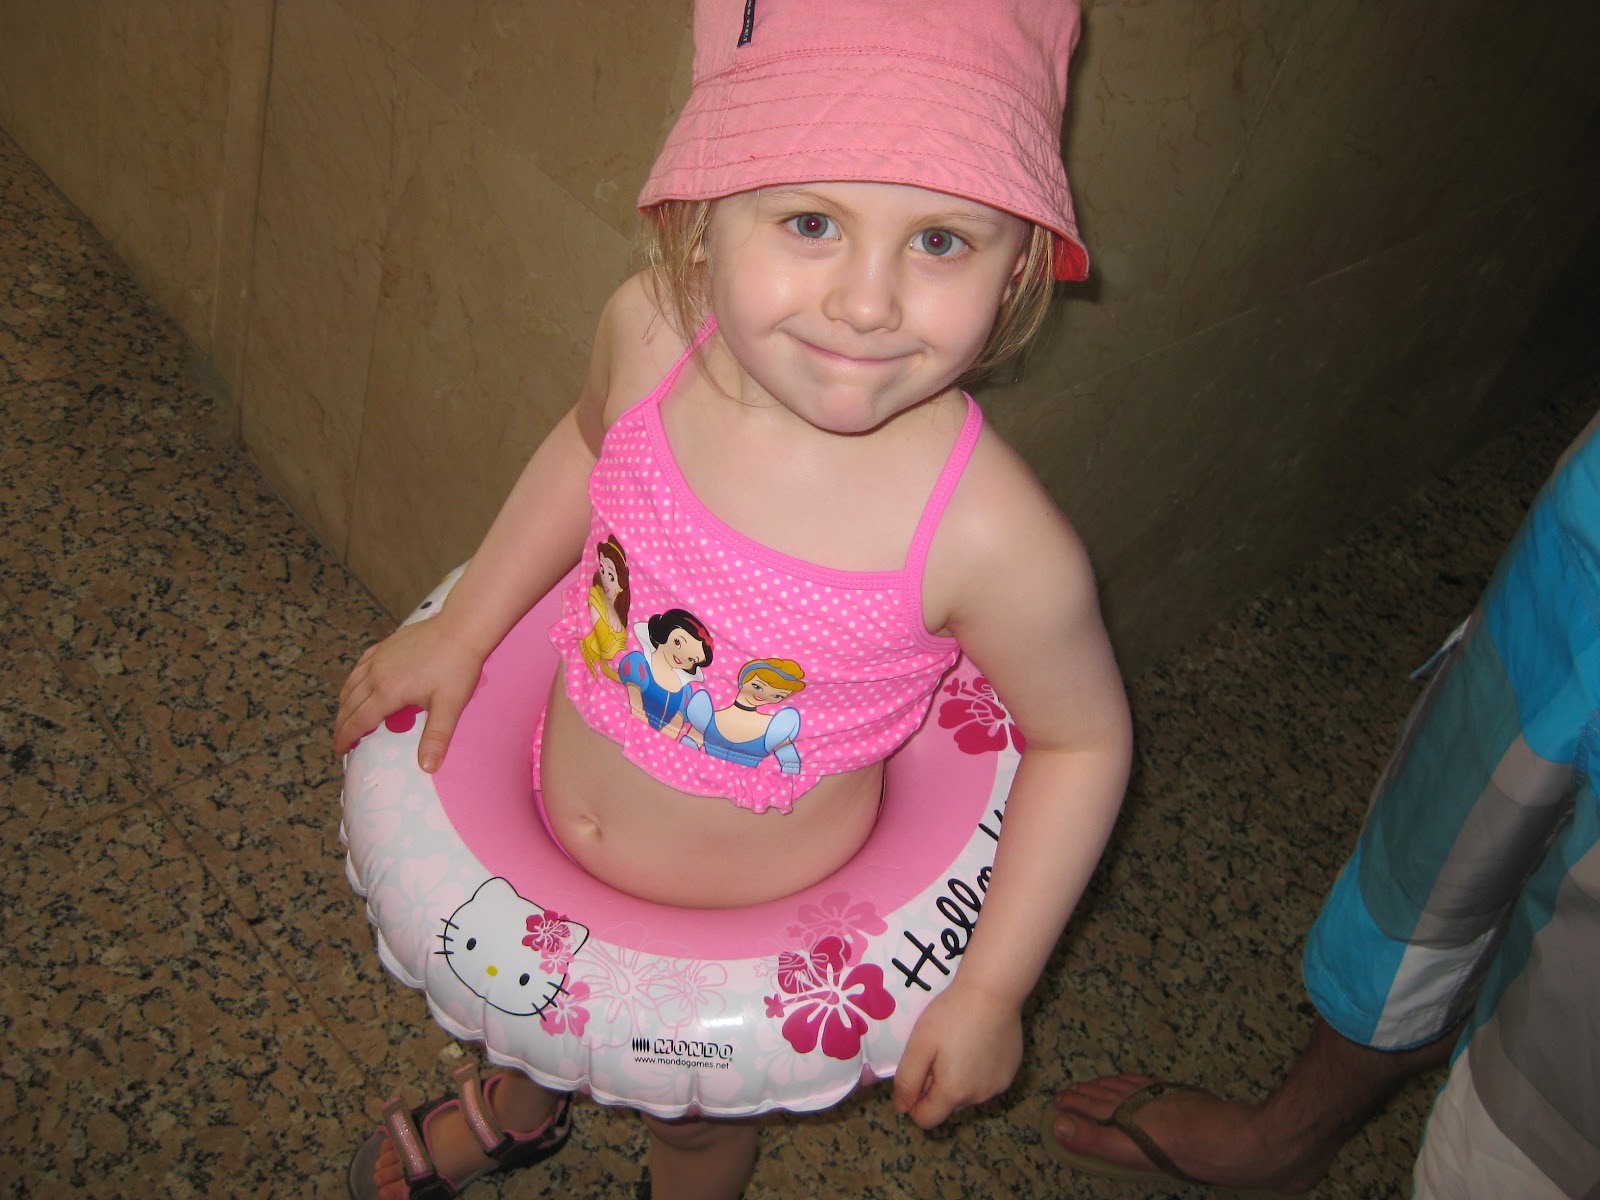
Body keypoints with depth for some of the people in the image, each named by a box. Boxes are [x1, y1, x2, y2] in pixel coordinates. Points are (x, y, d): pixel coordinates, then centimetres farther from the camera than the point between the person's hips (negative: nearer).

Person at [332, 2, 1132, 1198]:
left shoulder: (993, 541, -36)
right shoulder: (650, 331, -24)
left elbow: (1084, 743, -17)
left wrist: (992, 989, -14)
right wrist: (464, 629, 0)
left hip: (751, 918, -4)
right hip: (543, 836, 4)